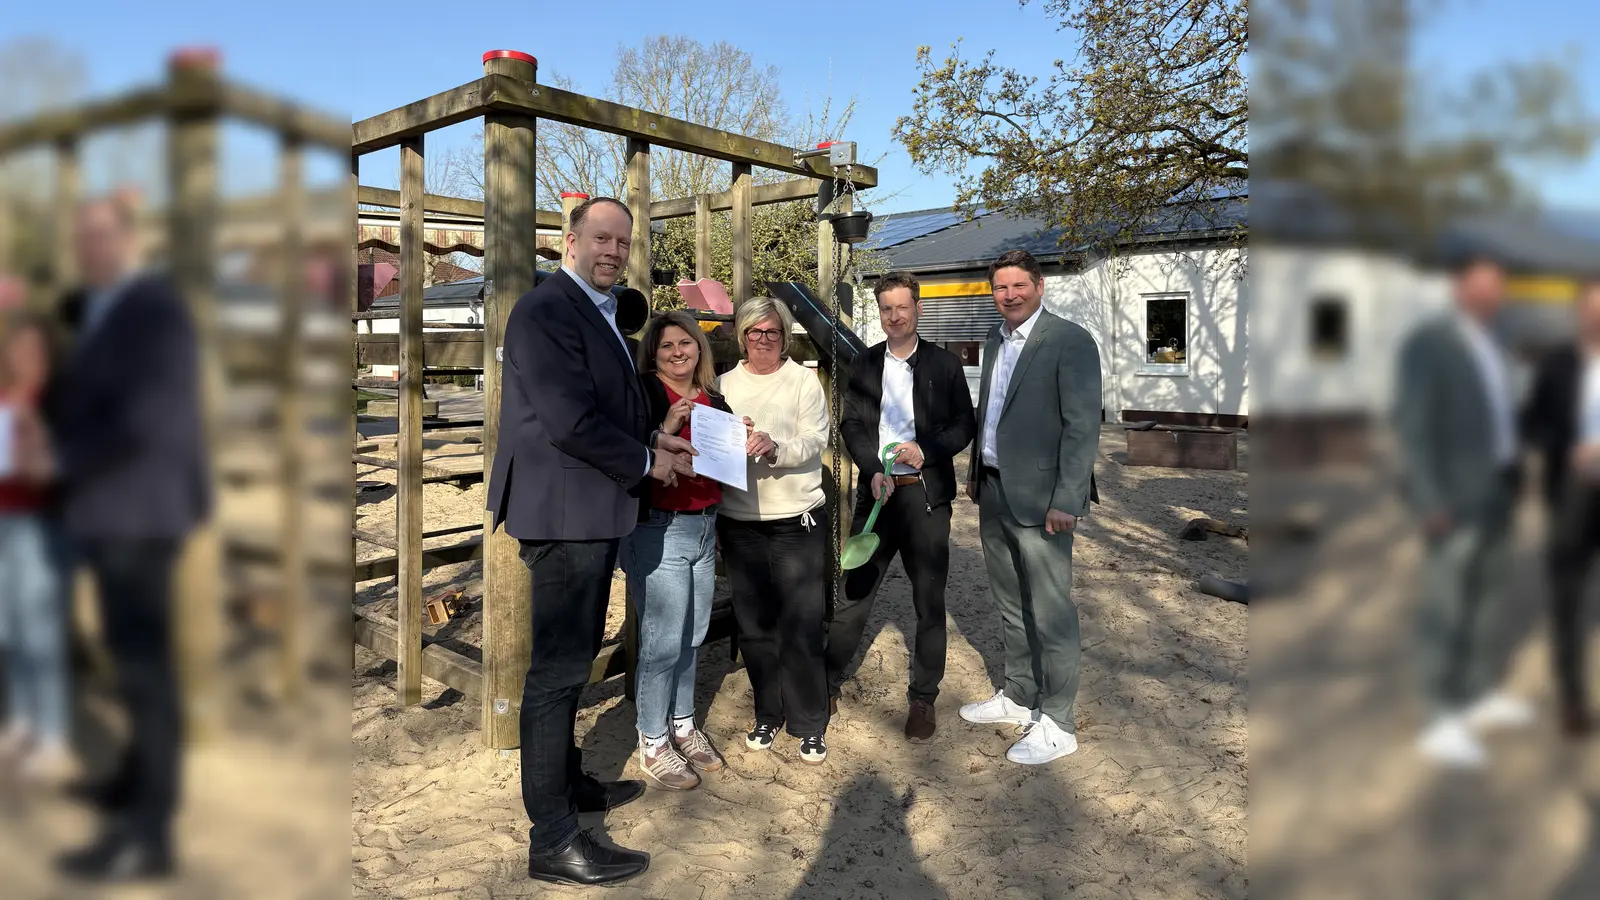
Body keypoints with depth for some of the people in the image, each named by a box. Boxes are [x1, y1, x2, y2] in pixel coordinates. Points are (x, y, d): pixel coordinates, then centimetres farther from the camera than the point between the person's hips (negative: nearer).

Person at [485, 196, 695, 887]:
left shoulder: (600, 312, 15)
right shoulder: (545, 310, -16)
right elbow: (571, 421, -24)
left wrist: (651, 440, 5)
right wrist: (647, 461, -11)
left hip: (594, 512, 10)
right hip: (565, 512, -10)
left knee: (573, 658, 21)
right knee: (558, 666, -3)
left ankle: (568, 781, 38)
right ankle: (552, 841, 7)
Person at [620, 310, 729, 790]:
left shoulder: (712, 398, 12)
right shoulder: (644, 392, -9)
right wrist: (667, 427, -28)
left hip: (705, 528, 7)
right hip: (658, 530, -7)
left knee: (692, 636, 15)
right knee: (662, 641, -3)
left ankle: (683, 725, 31)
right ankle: (653, 744, 13)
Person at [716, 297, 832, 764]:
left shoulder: (803, 380, 2)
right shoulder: (725, 383, 10)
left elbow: (815, 441, -10)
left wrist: (775, 447, -26)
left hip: (797, 519, -3)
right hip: (740, 520, 3)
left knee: (801, 626, -1)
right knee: (753, 625, 11)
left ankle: (810, 723, 14)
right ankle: (768, 714, 28)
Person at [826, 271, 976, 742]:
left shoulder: (944, 363, 4)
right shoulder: (864, 365, 8)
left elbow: (965, 424, 3)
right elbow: (851, 425, 2)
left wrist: (927, 450, -14)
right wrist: (874, 471, -14)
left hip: (926, 493, -1)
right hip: (877, 491, 1)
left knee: (929, 601, 6)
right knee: (854, 594, 3)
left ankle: (923, 700, 20)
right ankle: (829, 686, 18)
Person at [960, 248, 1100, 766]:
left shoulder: (1070, 342, -11)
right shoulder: (995, 343, 13)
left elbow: (1083, 426, -15)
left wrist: (1066, 501, -19)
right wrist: (976, 473, 16)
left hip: (1038, 498, -8)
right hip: (993, 493, 8)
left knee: (1050, 612, 0)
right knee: (1010, 606, 18)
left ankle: (1056, 723, 12)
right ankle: (1019, 697, 32)